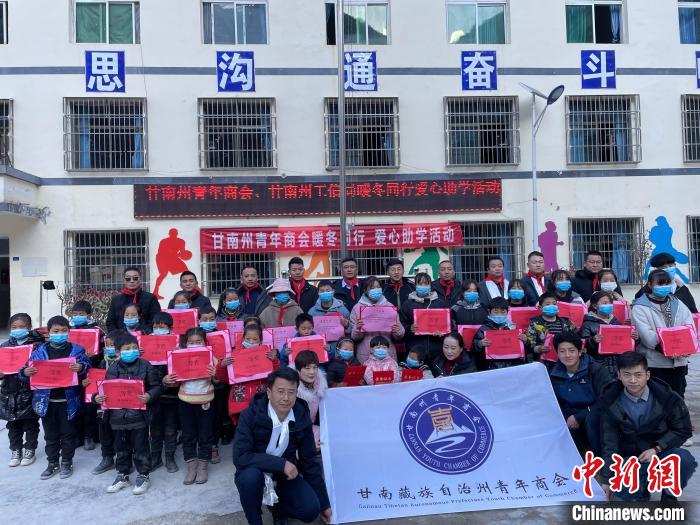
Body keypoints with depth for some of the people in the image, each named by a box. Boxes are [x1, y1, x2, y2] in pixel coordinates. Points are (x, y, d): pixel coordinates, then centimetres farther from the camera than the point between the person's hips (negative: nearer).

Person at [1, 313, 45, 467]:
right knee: (13, 425, 15)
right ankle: (15, 451, 30)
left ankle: (30, 450, 26)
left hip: (30, 392, -3)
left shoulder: (37, 345, -8)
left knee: (31, 424, 10)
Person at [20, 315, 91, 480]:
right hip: (47, 401, 2)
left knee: (68, 434, 9)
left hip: (68, 401, -2)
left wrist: (81, 368, -30)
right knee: (50, 435, 15)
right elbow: (26, 371, 5)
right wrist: (26, 372, -18)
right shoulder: (39, 352, 3)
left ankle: (67, 463, 24)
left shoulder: (77, 350, -3)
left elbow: (87, 366, -8)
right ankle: (52, 463, 30)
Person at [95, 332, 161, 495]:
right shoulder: (112, 369, 2)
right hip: (118, 416, 3)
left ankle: (144, 476, 22)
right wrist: (97, 397, -7)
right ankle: (122, 475, 34)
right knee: (121, 448, 18)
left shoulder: (146, 366, -7)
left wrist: (149, 396, -22)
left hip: (138, 415, -3)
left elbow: (156, 386, -5)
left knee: (140, 448, 6)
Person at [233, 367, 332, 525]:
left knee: (311, 510, -17)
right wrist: (281, 463, -32)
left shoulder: (302, 418, -11)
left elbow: (309, 461, -3)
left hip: (285, 474, 3)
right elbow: (240, 457, -30)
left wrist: (324, 503, 1)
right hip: (256, 472, -3)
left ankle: (278, 507, 15)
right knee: (250, 475, -36)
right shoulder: (251, 415, -23)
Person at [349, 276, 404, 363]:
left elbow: (397, 337, 9)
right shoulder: (357, 308, 2)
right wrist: (358, 329, -18)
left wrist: (398, 331, -12)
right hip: (365, 356, -1)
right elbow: (354, 337, 2)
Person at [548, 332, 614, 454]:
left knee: (592, 417, -34)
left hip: (595, 421, -3)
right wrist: (567, 419, -13)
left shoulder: (597, 370, -9)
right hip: (571, 424, 3)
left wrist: (579, 417, -19)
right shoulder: (555, 375, 3)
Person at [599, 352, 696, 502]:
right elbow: (608, 443, -4)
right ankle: (643, 486, 10)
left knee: (685, 459, -32)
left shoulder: (667, 398, -11)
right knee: (623, 491, -28)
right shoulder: (611, 403, -8)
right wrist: (607, 480, -6)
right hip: (631, 458, 0)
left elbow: (683, 430, -1)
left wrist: (657, 449, -15)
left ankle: (669, 496, -1)